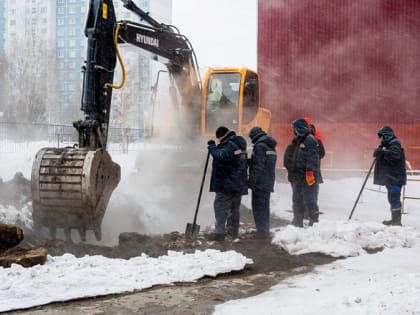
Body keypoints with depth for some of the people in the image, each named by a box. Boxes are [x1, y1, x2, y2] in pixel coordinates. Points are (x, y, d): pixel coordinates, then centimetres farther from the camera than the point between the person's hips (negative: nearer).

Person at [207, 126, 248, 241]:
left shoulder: (229, 145, -16)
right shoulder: (240, 145, 16)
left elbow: (221, 157, -30)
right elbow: (245, 163, 22)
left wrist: (212, 147, -18)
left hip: (227, 184, -10)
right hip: (239, 184, 10)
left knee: (220, 206, -6)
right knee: (234, 208, 16)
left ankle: (219, 232, -9)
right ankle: (233, 232, 23)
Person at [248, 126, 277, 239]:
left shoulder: (259, 146, -14)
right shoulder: (270, 146, 16)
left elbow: (258, 166, -19)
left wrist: (252, 182, -16)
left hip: (260, 183, -10)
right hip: (268, 183, 10)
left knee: (258, 208, -6)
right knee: (264, 208, 17)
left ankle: (262, 233, -7)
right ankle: (265, 232, 25)